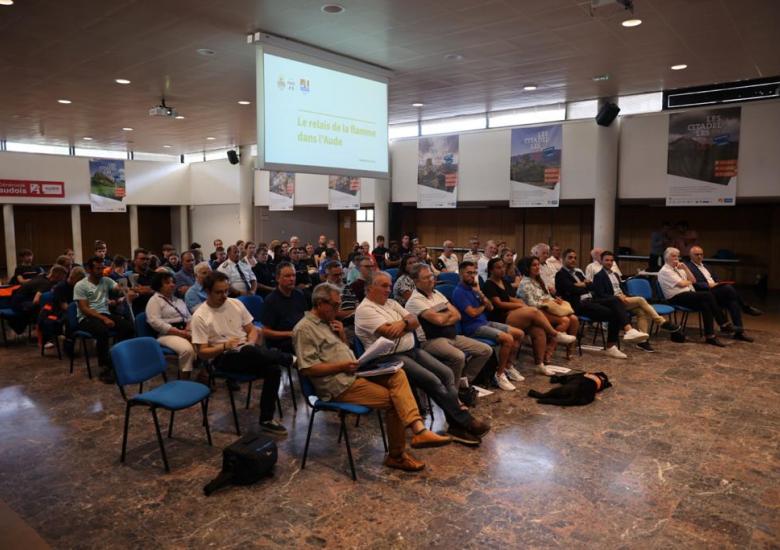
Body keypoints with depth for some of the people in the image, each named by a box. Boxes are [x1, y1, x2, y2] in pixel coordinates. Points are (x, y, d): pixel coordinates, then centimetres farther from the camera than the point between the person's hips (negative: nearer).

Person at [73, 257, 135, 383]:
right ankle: (105, 368, -25)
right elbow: (84, 309, -11)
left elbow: (120, 289, -6)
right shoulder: (80, 285, -5)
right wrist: (103, 319, -23)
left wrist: (129, 293, -32)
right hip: (86, 317, -5)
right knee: (103, 330, -37)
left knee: (128, 326, -23)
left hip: (105, 313, 5)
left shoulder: (107, 280, 10)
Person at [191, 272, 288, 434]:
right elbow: (202, 353, -6)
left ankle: (266, 420, -13)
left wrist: (251, 343, -11)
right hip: (223, 358, -4)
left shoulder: (236, 304, 7)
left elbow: (252, 330, 12)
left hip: (248, 352, 5)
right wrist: (225, 346, -23)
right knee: (251, 352, -39)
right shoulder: (200, 316, -5)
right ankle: (290, 360, -14)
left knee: (273, 369, -26)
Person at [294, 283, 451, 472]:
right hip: (339, 386, -8)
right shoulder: (304, 329, -9)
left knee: (397, 374, -15)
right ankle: (396, 455, -1)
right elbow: (307, 369, -17)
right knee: (394, 400, -15)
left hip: (353, 373, 8)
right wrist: (342, 366, -18)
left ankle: (419, 430, -27)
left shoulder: (326, 322, 18)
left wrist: (342, 335, 5)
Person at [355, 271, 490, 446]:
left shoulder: (391, 303, 16)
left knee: (446, 373, -8)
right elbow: (390, 333, -20)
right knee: (432, 381, -21)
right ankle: (465, 421, -7)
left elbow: (415, 321, 8)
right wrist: (407, 324, -2)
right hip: (389, 357, -8)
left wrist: (403, 322, -14)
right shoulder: (364, 310, -10)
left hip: (412, 350, 9)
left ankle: (457, 425, -8)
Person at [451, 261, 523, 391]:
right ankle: (499, 374, -12)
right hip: (473, 327, -9)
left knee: (519, 334, 4)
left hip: (486, 322, 9)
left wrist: (480, 293, -8)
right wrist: (483, 306, 2)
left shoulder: (474, 288, 14)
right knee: (508, 339, -26)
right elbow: (473, 313, -20)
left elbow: (490, 307, 9)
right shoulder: (459, 292, -12)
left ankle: (508, 366, 15)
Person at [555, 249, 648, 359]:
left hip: (589, 300, 7)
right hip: (578, 304, -7)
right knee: (612, 313, -21)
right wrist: (586, 286, 4)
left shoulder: (578, 271, 24)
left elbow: (592, 285, 16)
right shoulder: (560, 275, -1)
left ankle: (629, 330, -33)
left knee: (615, 300, -20)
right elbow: (573, 290, -14)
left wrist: (583, 285, -4)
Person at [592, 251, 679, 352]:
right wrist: (618, 297, -22)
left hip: (622, 299, 8)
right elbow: (600, 295, -12)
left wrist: (624, 296, 0)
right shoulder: (599, 276, -3)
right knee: (640, 300, -23)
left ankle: (642, 341, -21)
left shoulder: (615, 274, 24)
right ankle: (662, 322, -16)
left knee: (642, 312, -19)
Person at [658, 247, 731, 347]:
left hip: (689, 295, 8)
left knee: (705, 305, -23)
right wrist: (689, 281, 7)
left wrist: (685, 268, 4)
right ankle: (724, 324, -15)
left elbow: (693, 280, 13)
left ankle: (710, 336, -24)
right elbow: (682, 284, -14)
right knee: (708, 296, -23)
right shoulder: (664, 271, -5)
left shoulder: (678, 269, 21)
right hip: (677, 298, -8)